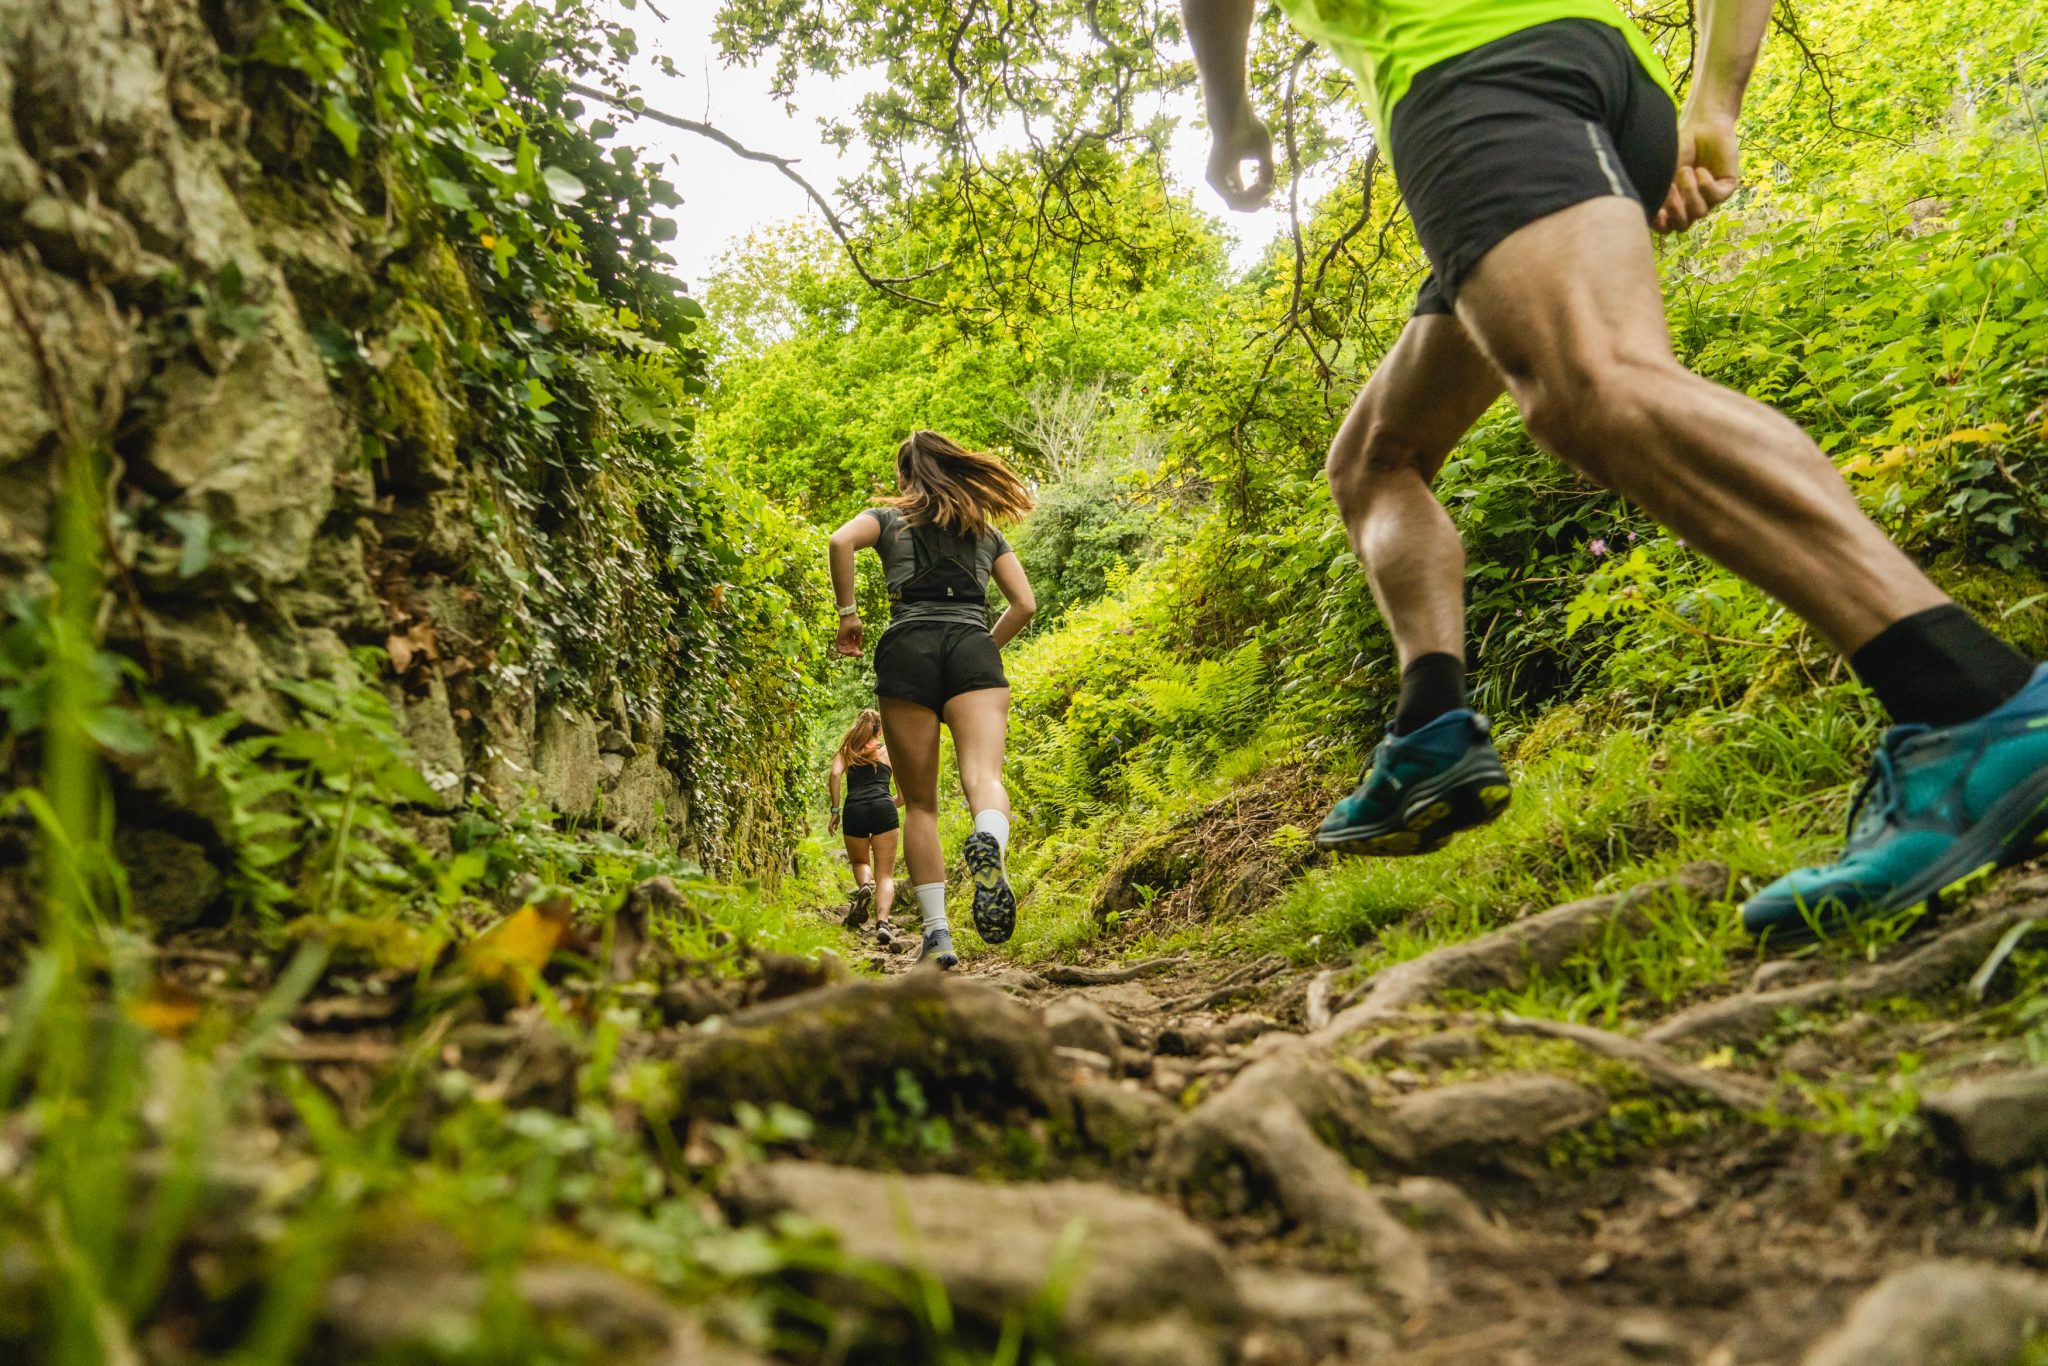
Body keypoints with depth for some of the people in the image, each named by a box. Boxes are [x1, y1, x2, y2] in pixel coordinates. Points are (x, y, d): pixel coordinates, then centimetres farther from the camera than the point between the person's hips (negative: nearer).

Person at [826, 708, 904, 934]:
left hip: (854, 811, 1)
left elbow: (835, 774, 0)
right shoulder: (889, 751, 20)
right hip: (883, 809, -1)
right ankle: (882, 921, -24)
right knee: (885, 874, 1)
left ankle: (864, 885, -8)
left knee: (860, 862, 26)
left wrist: (835, 810, 4)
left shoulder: (846, 750, 21)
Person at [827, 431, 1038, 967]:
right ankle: (989, 843, -55)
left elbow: (841, 541, -4)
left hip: (908, 647, -1)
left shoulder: (889, 517, 19)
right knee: (984, 777, -19)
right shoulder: (987, 530, 26)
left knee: (920, 804, 5)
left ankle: (937, 933, -4)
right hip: (973, 648, 1)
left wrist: (847, 611, 6)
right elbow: (1024, 604, 17)